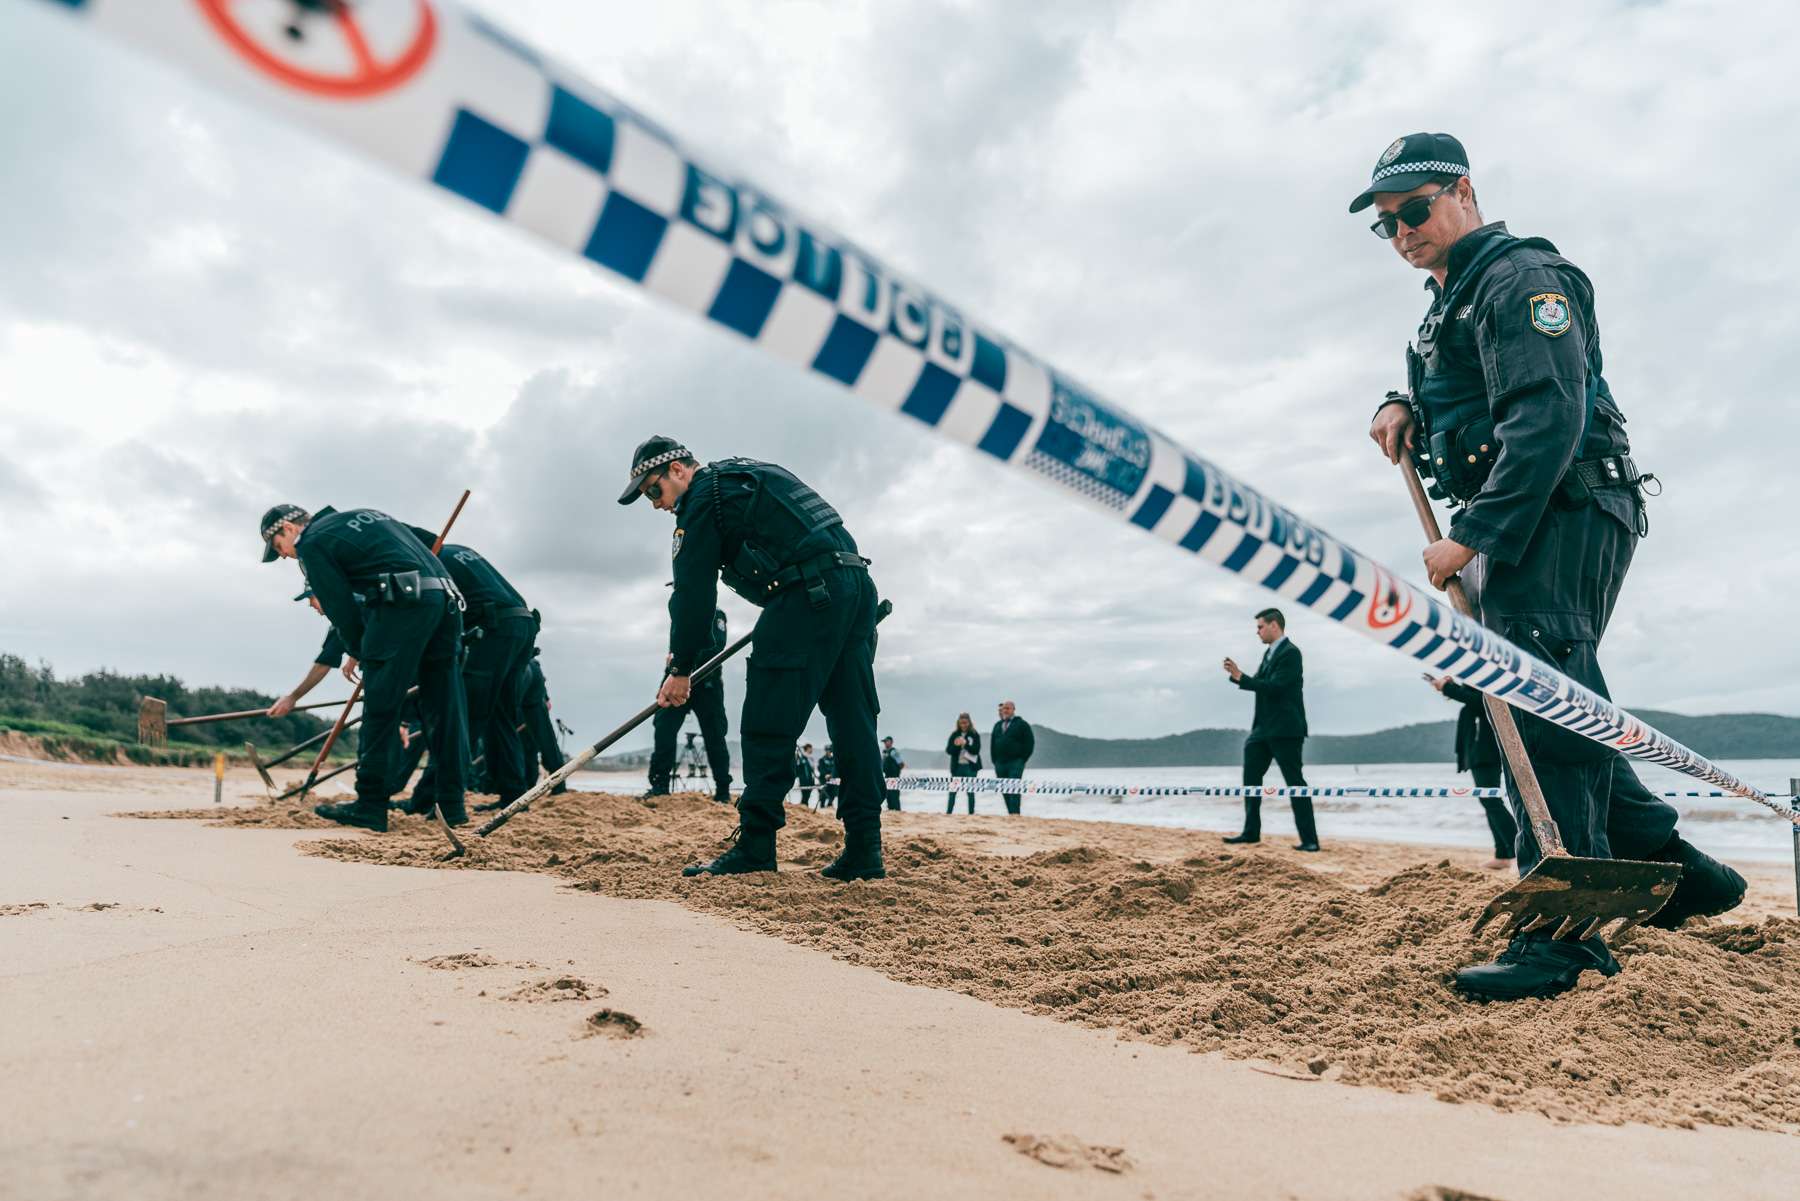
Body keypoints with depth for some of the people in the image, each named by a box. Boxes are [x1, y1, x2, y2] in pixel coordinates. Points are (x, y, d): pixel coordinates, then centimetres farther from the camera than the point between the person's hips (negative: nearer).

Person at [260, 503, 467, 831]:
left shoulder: (312, 542, 8)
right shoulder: (363, 515, 30)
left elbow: (341, 608, 2)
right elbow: (428, 541, 27)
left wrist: (363, 654, 13)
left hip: (402, 604, -8)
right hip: (445, 598, 8)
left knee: (380, 709, 0)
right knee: (444, 710, 10)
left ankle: (371, 806, 4)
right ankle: (451, 804, 15)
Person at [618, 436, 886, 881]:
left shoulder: (703, 495, 2)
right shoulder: (750, 474, 28)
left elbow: (693, 590, -2)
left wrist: (680, 668, 3)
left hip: (810, 593, -9)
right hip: (857, 584, 9)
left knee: (768, 723, -5)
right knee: (854, 724, 5)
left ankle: (755, 845, -5)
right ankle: (864, 851, 6)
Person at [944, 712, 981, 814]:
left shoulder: (974, 735, -1)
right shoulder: (954, 735, 5)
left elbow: (976, 750, -9)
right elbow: (948, 750, 2)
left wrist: (965, 743, -22)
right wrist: (955, 745, -17)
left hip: (970, 767, -2)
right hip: (957, 766, 2)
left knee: (970, 791, 3)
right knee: (952, 791, 3)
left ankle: (971, 813, 8)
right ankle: (948, 812, 8)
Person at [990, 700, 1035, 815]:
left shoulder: (1022, 724, 0)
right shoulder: (998, 725, 18)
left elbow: (1030, 743, -3)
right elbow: (992, 744, 22)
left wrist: (1021, 760, -7)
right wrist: (995, 761, 12)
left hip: (1015, 763, -6)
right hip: (1000, 764, 6)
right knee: (1005, 791, 5)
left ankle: (1015, 814, -16)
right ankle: (1011, 814, 10)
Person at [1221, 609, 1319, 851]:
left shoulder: (1290, 653, -14)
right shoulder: (1270, 653, 15)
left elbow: (1274, 686, -22)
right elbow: (1259, 683, 18)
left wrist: (1240, 677, -20)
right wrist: (1238, 675, 2)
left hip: (1285, 729, -10)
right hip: (1264, 728, 10)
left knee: (1295, 782, -6)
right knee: (1251, 777, 12)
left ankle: (1309, 839, -1)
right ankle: (1251, 832, 20)